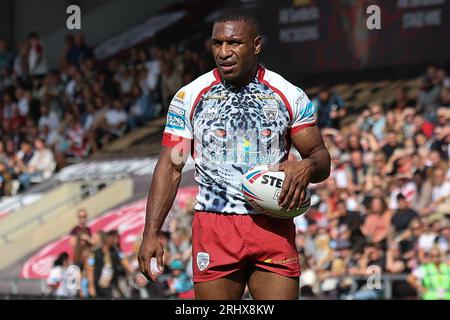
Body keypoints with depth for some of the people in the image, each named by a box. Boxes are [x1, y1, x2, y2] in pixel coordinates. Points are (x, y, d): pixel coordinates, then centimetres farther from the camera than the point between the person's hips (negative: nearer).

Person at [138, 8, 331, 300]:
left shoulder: (289, 96, 6)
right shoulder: (189, 97, 5)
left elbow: (321, 156, 10)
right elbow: (170, 167, 4)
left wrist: (307, 167, -16)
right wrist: (151, 234, -4)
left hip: (274, 228, 0)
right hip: (214, 226, 0)